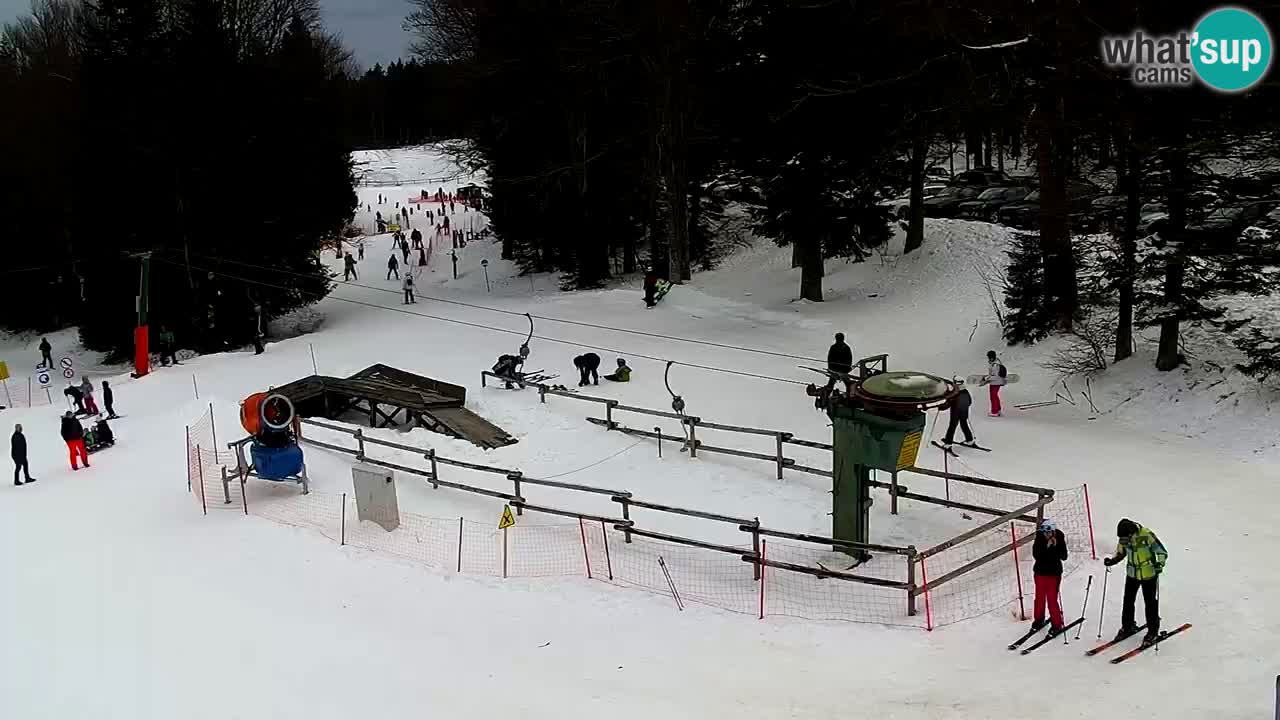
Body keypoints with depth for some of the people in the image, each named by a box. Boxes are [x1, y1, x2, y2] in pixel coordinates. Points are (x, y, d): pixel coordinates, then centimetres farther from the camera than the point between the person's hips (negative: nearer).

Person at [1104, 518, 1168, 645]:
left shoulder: (1146, 535, -25)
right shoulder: (1123, 539, -9)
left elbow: (1162, 552, -19)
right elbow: (1120, 553, 10)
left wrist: (1159, 564, -36)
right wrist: (1112, 561, -7)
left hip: (1148, 574, -5)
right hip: (1132, 574, 5)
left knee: (1150, 603, 4)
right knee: (1128, 601, 11)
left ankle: (1153, 631, 18)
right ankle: (1128, 626, 29)